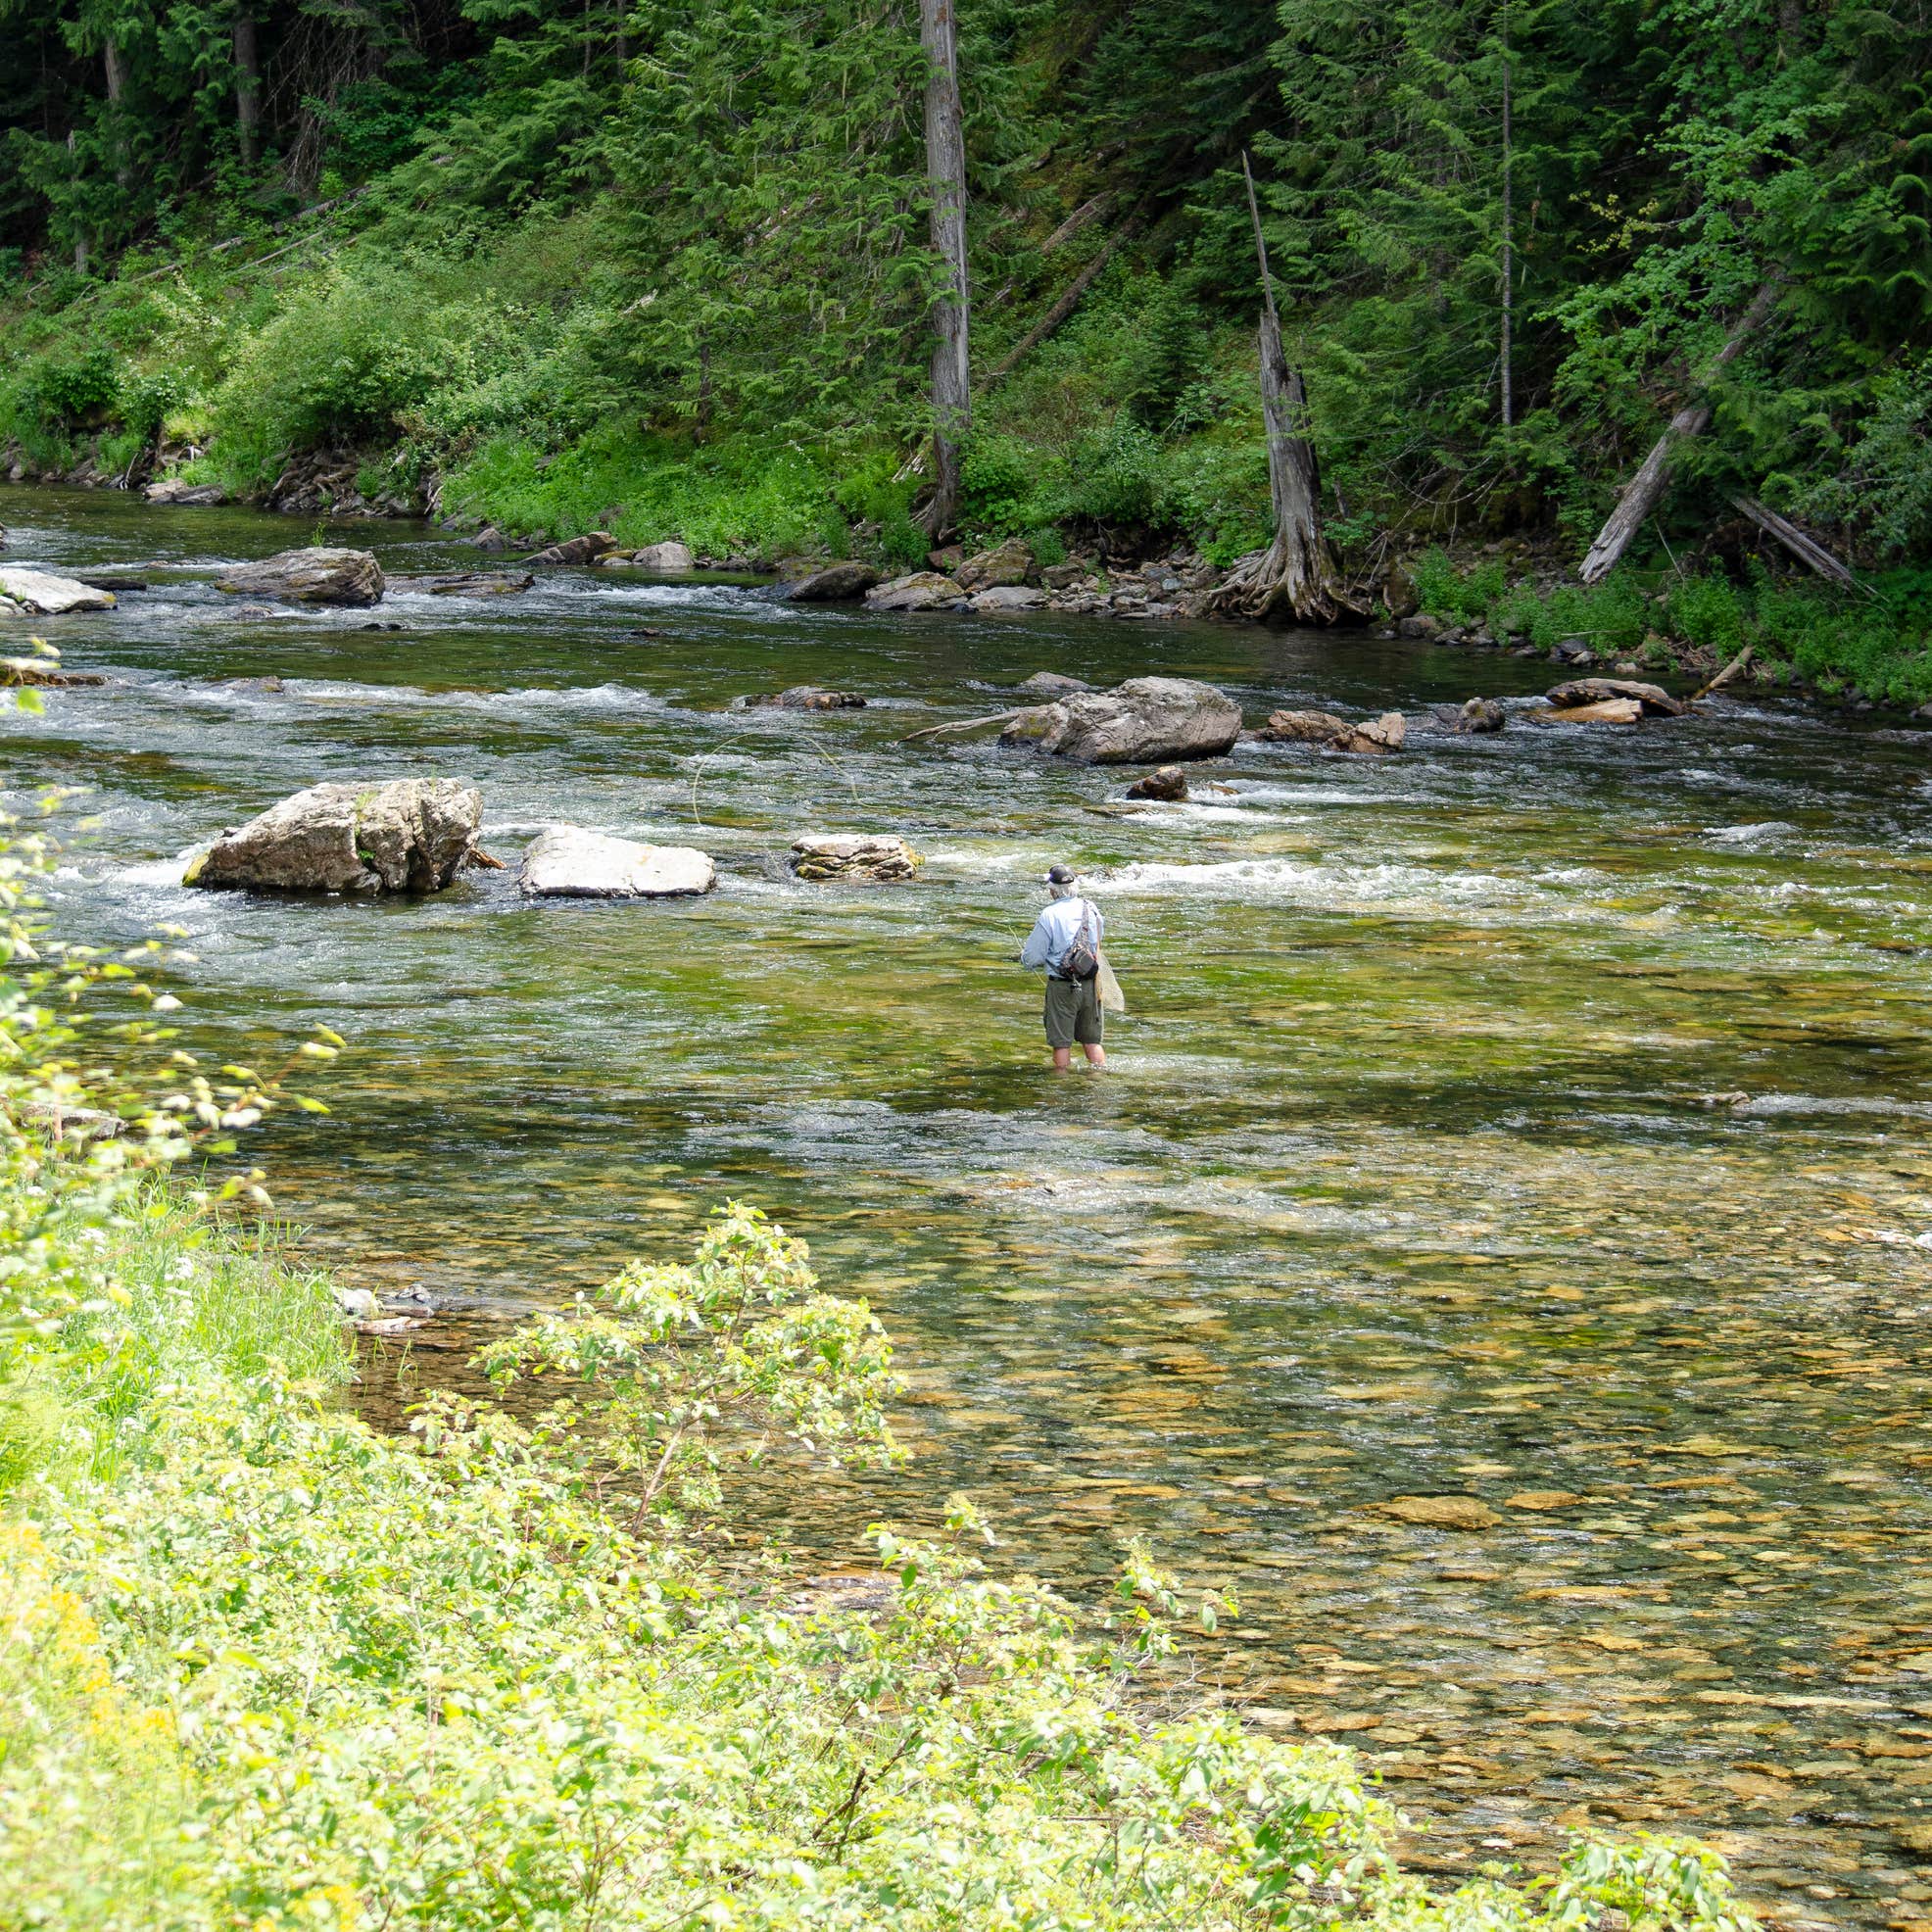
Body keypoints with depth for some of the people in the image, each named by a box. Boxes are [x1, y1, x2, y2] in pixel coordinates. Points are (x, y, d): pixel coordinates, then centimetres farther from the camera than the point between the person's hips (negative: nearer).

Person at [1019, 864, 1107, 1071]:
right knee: (1092, 1039, 14)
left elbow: (1032, 958, -11)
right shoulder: (1091, 909, 1)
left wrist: (1024, 955, 12)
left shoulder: (1049, 915, -14)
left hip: (1062, 986, -5)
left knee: (1061, 1042, 5)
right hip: (1091, 984, 5)